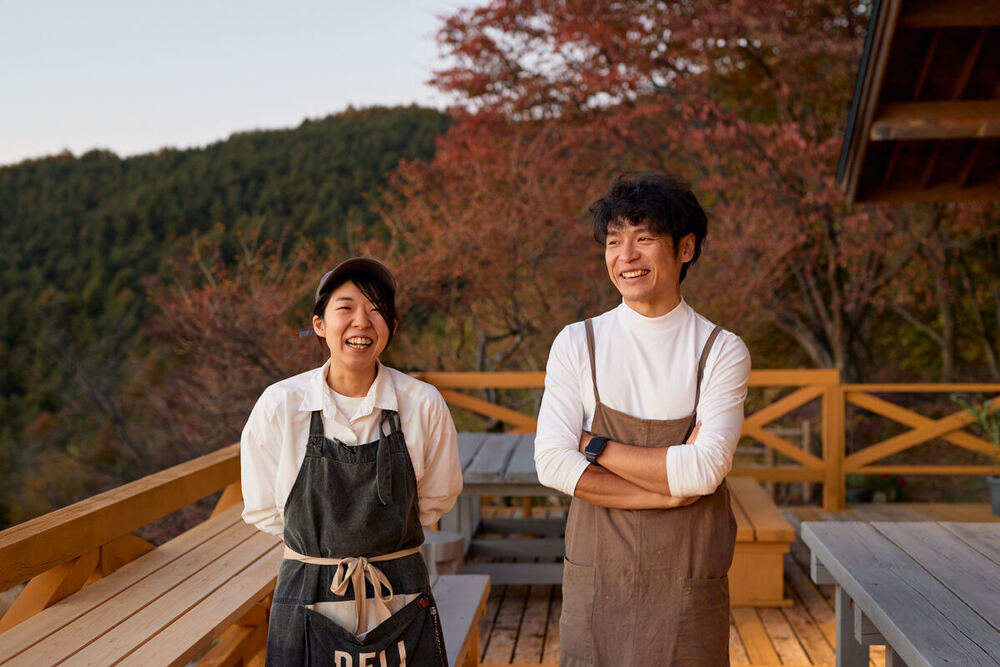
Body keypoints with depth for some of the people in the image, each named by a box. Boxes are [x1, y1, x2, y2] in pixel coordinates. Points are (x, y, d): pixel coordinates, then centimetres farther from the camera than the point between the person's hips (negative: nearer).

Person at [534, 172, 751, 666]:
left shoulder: (722, 352, -3)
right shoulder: (576, 344, 0)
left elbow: (704, 471, -15)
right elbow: (552, 463, -10)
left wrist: (594, 446, -11)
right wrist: (671, 489, -15)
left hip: (688, 588, -1)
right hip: (595, 581, 1)